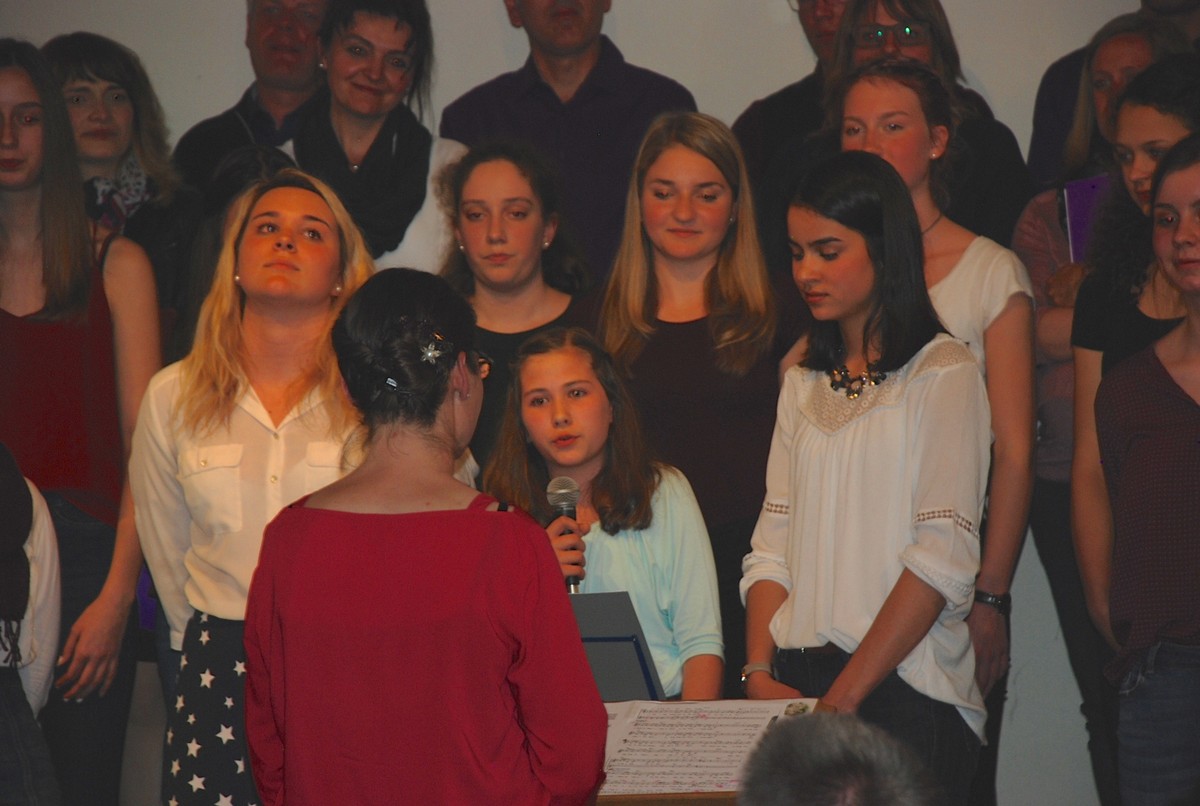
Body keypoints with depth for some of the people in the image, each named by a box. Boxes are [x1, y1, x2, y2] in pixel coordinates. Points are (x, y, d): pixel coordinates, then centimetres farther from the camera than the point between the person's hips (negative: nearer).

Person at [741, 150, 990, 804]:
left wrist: (844, 697, -14)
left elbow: (943, 558, -12)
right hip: (794, 684, 5)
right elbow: (773, 546, 10)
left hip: (906, 691, -5)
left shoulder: (942, 374, -4)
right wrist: (760, 672, -5)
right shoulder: (803, 384, 15)